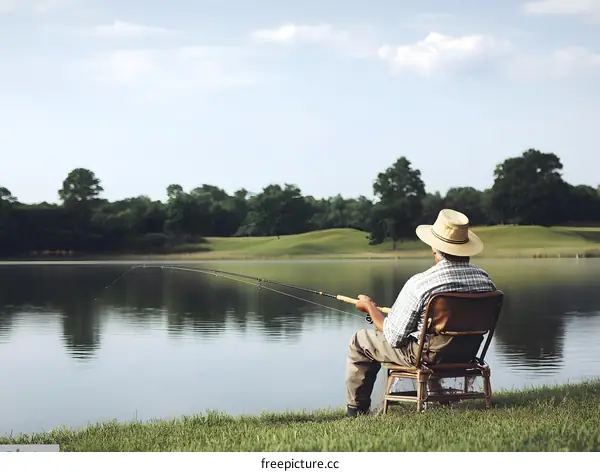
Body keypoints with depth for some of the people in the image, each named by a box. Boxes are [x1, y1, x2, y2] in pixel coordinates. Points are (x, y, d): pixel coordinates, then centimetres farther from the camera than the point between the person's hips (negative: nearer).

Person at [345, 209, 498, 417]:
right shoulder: (485, 279, -10)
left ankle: (356, 412, 26)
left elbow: (393, 336, -16)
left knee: (360, 342, 15)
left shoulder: (419, 284, -25)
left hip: (429, 357, -6)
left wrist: (370, 306, 2)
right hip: (468, 356, 6)